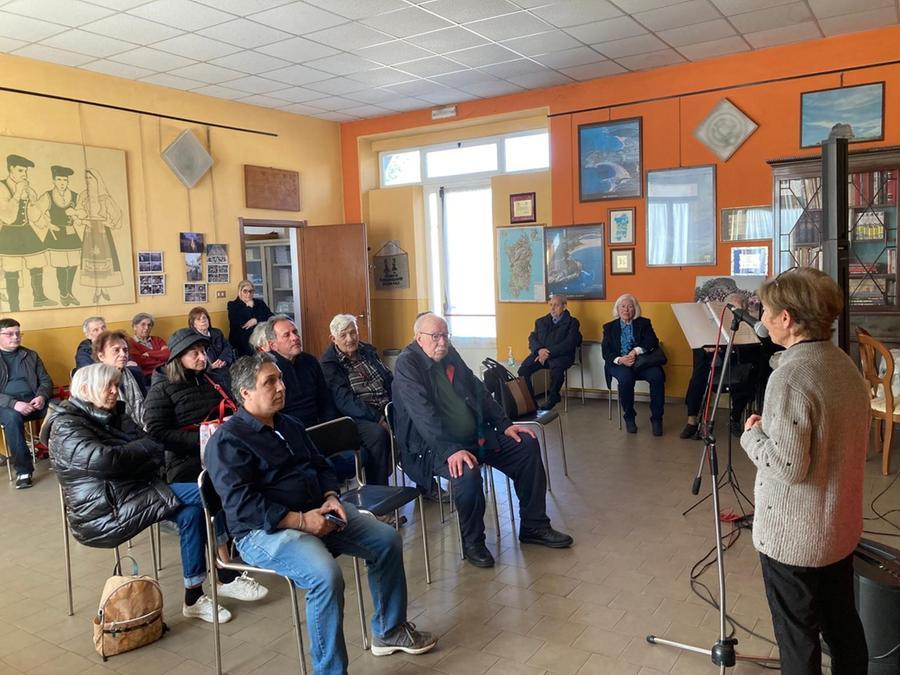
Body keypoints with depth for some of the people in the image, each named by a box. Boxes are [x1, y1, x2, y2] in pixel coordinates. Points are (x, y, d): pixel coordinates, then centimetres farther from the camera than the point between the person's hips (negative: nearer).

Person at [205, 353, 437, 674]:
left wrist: (330, 498, -3)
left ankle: (389, 630, 17)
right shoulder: (228, 441, -12)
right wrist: (300, 521, -25)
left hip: (316, 512, 8)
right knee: (326, 575, -33)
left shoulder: (289, 425, 15)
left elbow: (321, 466, 20)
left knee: (387, 540, 0)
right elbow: (241, 504, -21)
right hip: (265, 529, -8)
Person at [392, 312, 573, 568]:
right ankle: (472, 542, -9)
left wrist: (505, 425, 4)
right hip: (434, 446, -8)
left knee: (527, 445, 1)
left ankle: (533, 526, 11)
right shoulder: (407, 365, -13)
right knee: (467, 472, -36)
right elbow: (424, 415, -25)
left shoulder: (450, 354, 10)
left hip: (475, 436, 8)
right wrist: (452, 450, -34)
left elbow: (478, 391, 14)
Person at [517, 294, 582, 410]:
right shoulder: (541, 321, 22)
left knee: (556, 370, -37)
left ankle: (552, 398, -15)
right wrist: (539, 350, -11)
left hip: (561, 355, -4)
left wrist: (549, 353, -17)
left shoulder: (572, 322, 7)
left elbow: (569, 344, -7)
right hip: (540, 353, 4)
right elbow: (532, 338, 13)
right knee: (523, 369, -23)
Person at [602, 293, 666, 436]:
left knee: (657, 375, -30)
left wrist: (636, 351, -20)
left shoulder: (644, 323, 14)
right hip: (619, 364, -1)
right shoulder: (609, 327, 15)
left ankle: (656, 418, -18)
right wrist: (620, 360, -18)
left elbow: (652, 342, -2)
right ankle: (629, 417, -16)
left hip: (642, 363, 1)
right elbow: (606, 352, 3)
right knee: (626, 377, -35)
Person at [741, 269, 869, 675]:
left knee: (797, 637, 9)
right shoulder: (846, 365, 2)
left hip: (793, 537, -8)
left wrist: (752, 434, -10)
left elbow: (787, 466, -27)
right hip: (841, 527, 8)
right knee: (842, 624, 23)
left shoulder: (790, 376, -26)